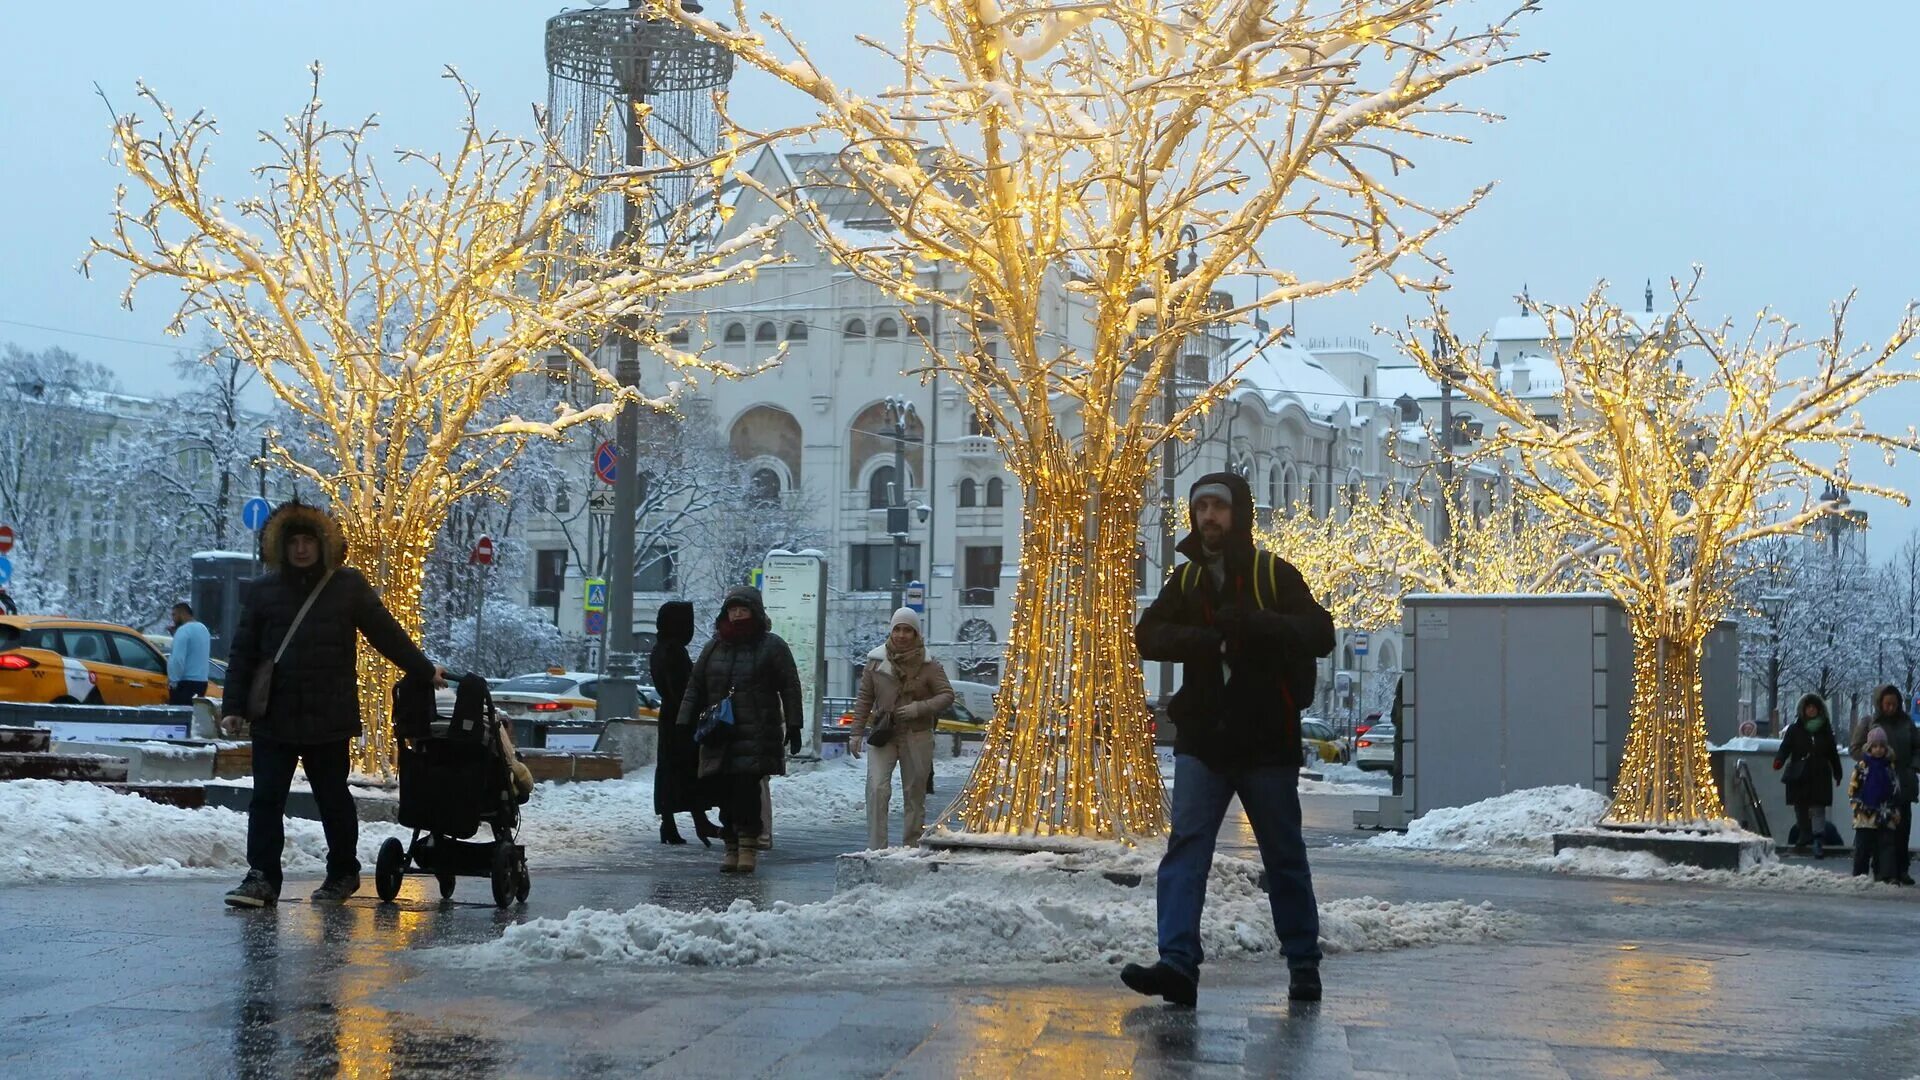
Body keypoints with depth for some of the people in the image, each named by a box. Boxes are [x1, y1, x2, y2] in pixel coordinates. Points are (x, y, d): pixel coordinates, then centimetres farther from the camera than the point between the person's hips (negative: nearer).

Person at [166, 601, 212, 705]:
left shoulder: (183, 630, -13)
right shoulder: (203, 628, 17)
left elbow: (178, 659, -21)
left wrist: (173, 681, -13)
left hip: (186, 682, -9)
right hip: (202, 681, 9)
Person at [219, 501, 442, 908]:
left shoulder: (348, 586, 3)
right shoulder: (262, 591, 7)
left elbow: (386, 633, 10)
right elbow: (242, 653, 8)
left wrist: (424, 671, 13)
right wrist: (235, 705, 2)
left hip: (329, 718, -1)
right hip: (274, 717, 1)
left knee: (333, 799, 9)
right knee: (266, 799, -3)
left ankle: (343, 873, 22)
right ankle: (262, 877, 0)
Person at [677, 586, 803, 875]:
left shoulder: (772, 646, 4)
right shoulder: (714, 647, 16)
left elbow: (790, 688, 3)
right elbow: (695, 687, 18)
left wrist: (793, 727, -3)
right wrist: (686, 724, 10)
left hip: (756, 736, -4)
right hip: (719, 735, 4)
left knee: (746, 790, -13)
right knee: (725, 793, 2)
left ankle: (748, 847, -7)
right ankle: (732, 848, 9)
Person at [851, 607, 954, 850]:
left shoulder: (928, 665, -1)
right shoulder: (876, 661, 4)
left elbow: (947, 695, -4)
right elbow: (864, 698, 8)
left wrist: (919, 708, -19)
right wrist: (856, 732, 3)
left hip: (917, 736, 0)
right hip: (882, 734, 0)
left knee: (915, 794, 5)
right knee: (877, 788, -16)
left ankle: (911, 847, 14)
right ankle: (876, 848, -16)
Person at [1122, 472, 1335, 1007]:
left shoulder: (1274, 574, 1)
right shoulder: (1185, 580, 12)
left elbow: (1320, 635, -7)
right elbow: (1149, 636, 2)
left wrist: (1255, 624, -23)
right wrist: (1201, 639, -18)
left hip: (1267, 741, -2)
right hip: (1202, 739, 3)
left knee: (1284, 855, 8)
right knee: (1185, 846, -11)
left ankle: (1304, 964, 20)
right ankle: (1178, 963, -17)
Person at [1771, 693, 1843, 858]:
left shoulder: (1825, 730, 9)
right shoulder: (1795, 729, 3)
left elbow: (1833, 752, 15)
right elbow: (1785, 746, -7)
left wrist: (1838, 773, 16)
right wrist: (1779, 760, -26)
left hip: (1820, 776, 0)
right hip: (1798, 776, 1)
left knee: (1818, 808, -8)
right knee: (1800, 808, 9)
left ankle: (1818, 842, -11)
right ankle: (1805, 836, 25)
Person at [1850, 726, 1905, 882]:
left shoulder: (1889, 766, 8)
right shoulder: (1862, 765, 1)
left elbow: (1896, 791, 13)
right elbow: (1852, 789, 1)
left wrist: (1896, 811, 8)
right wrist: (1858, 805, -8)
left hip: (1886, 816, 2)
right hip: (1865, 815, -2)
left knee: (1887, 846, -4)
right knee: (1862, 847, 3)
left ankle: (1887, 874, -7)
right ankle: (1859, 875, 10)